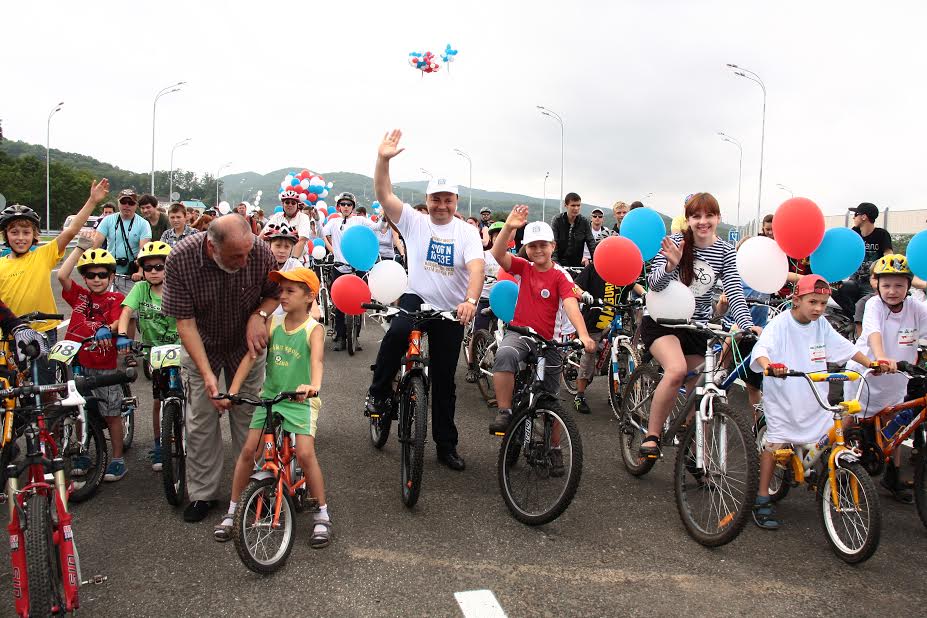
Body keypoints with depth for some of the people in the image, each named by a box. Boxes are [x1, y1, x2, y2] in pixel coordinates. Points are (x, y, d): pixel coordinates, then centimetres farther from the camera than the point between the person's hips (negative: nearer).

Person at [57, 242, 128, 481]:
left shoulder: (116, 299, -1)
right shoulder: (79, 295, 8)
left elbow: (118, 322, -14)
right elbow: (62, 275, -6)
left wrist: (106, 330, -37)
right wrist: (80, 247, -3)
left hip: (104, 365, -3)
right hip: (75, 361, 4)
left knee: (111, 413, 3)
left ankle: (118, 460, 14)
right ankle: (81, 456, 29)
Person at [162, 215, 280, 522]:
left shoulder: (260, 252, -25)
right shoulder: (180, 258, -28)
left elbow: (276, 293, -6)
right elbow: (185, 321, -24)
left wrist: (259, 315, -27)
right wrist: (206, 373, -30)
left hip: (246, 345, 1)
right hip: (202, 346, 0)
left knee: (248, 419, 5)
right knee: (201, 421, 2)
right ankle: (202, 494, 18)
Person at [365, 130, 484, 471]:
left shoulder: (467, 232, -3)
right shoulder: (414, 222, 0)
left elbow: (476, 267, -19)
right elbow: (384, 195, -10)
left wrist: (470, 301, -37)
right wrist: (383, 159, -25)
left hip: (451, 312, 1)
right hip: (416, 298, -1)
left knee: (444, 381, 8)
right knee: (396, 333, -36)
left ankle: (446, 445, 21)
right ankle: (379, 392, -12)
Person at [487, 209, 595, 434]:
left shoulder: (560, 275, -6)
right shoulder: (524, 268, 3)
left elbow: (571, 304, -21)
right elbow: (498, 254, -13)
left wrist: (583, 335, -37)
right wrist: (509, 227, -30)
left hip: (548, 340, 0)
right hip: (520, 333, 1)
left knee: (550, 398, 10)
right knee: (505, 354, -36)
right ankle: (504, 413, -27)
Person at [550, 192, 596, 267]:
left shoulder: (584, 222, 2)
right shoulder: (556, 220, -5)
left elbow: (591, 242, 1)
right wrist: (555, 262, -24)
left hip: (578, 264, 2)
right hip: (560, 263, -2)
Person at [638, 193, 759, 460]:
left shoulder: (725, 252, -1)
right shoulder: (675, 243, -11)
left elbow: (734, 292, -9)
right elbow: (654, 284, -19)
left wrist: (747, 324, -26)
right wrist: (671, 266, -40)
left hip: (698, 326, 5)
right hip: (661, 320, -4)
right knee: (677, 370, -30)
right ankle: (651, 436, -16)